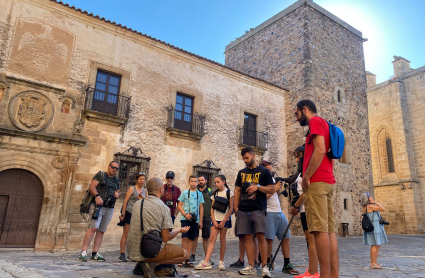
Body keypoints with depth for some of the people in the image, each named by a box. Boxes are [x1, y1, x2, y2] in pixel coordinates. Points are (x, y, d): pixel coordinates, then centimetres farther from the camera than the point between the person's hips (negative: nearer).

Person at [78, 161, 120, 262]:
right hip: (98, 205, -5)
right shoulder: (101, 174, 4)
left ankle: (95, 254, 9)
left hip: (110, 209, 5)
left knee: (101, 231, 4)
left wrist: (117, 194, 3)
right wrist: (97, 196, -23)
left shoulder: (117, 180, 20)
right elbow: (92, 186, -6)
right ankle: (83, 252, -13)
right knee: (93, 227, -17)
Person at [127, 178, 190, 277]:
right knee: (185, 254, 11)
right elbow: (165, 238, -11)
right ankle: (151, 264, -6)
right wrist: (179, 230, 9)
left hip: (132, 252, 7)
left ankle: (140, 264, 11)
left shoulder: (136, 204, 7)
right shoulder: (164, 207, -10)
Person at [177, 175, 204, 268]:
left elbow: (201, 208, 11)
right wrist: (185, 214, -12)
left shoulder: (199, 194, 9)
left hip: (195, 219, 2)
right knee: (184, 237, -10)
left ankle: (187, 259, 12)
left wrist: (200, 221, 7)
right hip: (185, 218, -2)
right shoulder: (185, 193, 3)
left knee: (191, 239, 5)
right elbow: (179, 205, 2)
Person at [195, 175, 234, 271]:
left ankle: (221, 262, 12)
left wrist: (224, 221, -10)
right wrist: (214, 221, -2)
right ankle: (206, 262, -11)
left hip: (224, 220, -3)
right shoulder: (215, 193, 11)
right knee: (212, 238, -6)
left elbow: (231, 208, -6)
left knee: (222, 239, 1)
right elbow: (212, 208, 10)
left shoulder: (229, 193, -3)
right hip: (215, 219, 4)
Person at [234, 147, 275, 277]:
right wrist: (236, 207, 7)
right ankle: (251, 266, 10)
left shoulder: (264, 171, 5)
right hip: (243, 210, 4)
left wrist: (258, 187, -14)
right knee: (248, 237, 3)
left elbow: (272, 189, 1)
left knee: (260, 236, -11)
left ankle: (265, 266, -1)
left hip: (258, 209, -4)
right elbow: (237, 190, 17)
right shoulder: (241, 172, 16)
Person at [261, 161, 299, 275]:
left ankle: (287, 265, 10)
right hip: (269, 213, -7)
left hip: (279, 212, 8)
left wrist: (279, 189, 4)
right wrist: (274, 189, -12)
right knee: (269, 239, -5)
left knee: (285, 238, 4)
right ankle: (268, 263, 9)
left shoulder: (272, 179, 19)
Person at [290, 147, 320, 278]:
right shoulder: (303, 171, 20)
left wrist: (295, 206, -12)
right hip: (305, 208, 9)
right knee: (310, 239, 8)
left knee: (311, 238, -8)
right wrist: (298, 206, 8)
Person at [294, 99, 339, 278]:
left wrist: (306, 178, -14)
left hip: (317, 182, -10)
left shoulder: (315, 121, -2)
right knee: (329, 230, 5)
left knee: (319, 229, -11)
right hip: (328, 182, 10)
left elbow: (320, 151, -17)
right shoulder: (323, 125, 26)